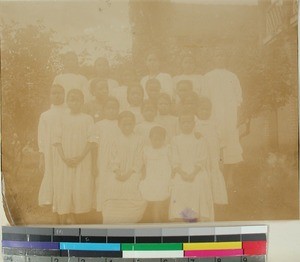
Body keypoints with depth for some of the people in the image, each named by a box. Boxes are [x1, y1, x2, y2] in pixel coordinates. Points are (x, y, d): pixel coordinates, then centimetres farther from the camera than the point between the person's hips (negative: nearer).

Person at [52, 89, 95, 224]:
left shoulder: (87, 119, 3)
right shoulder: (62, 118, 6)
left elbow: (90, 141, -2)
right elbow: (57, 140, 2)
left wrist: (80, 157, -14)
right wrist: (64, 158, -11)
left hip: (82, 161, -1)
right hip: (64, 161, 1)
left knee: (81, 191, -2)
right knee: (63, 189, -1)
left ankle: (80, 222, 7)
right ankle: (64, 222, 7)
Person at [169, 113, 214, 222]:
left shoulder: (199, 140, 7)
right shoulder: (176, 140, 9)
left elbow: (201, 160, -1)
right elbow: (175, 161, 2)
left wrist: (193, 174, -15)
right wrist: (182, 173, -14)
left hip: (197, 174, -1)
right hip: (181, 174, 1)